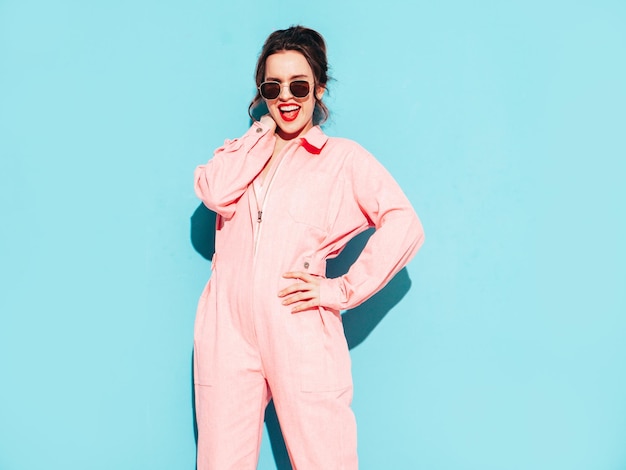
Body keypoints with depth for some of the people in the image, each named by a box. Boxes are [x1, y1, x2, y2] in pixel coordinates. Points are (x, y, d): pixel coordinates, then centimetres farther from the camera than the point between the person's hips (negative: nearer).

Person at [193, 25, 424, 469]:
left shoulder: (343, 156, 7)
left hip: (300, 334, -3)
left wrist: (343, 289, -9)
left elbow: (404, 224, -6)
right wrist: (265, 129, 3)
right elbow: (214, 193, -5)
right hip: (228, 328, 3)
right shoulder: (242, 151, 18)